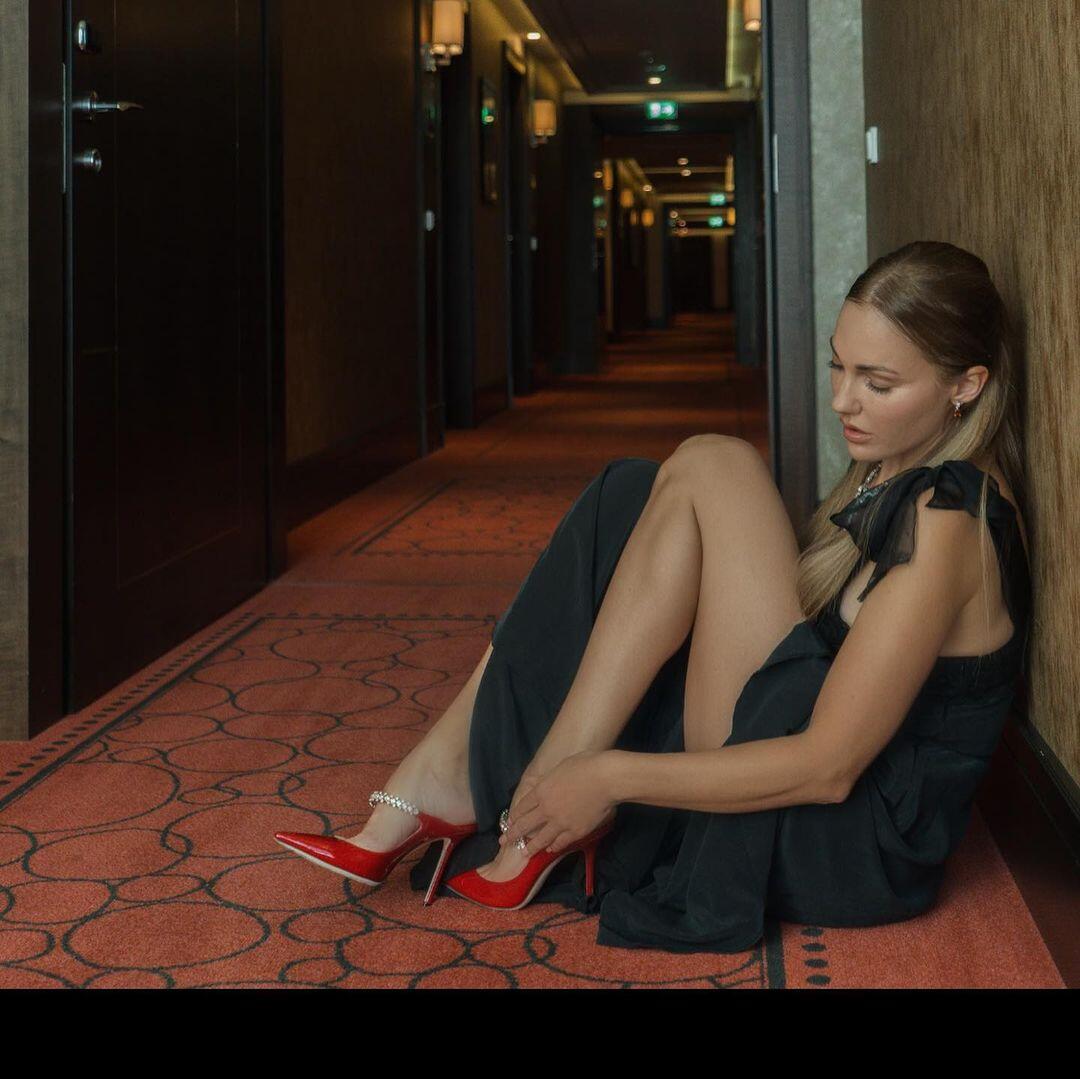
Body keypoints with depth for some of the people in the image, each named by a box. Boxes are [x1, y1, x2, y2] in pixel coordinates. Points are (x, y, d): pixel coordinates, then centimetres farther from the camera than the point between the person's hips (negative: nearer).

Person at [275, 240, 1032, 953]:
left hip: (852, 846, -9)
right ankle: (441, 775, -3)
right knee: (632, 498, 4)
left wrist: (610, 777, -20)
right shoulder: (893, 474, 11)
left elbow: (827, 765, -22)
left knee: (713, 467, -18)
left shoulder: (946, 520, -19)